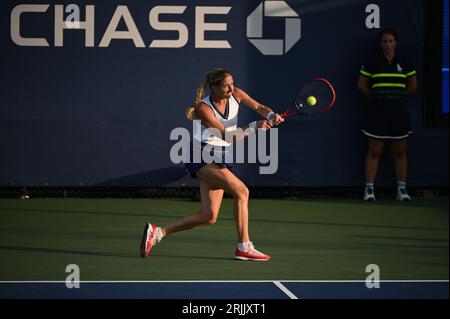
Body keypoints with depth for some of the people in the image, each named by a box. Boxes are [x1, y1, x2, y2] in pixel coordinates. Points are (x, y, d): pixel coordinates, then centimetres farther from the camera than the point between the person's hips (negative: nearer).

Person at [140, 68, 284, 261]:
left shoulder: (236, 95, 0)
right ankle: (244, 247, -21)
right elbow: (227, 136, -19)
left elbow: (258, 107, 11)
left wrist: (271, 115, -11)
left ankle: (158, 232, 11)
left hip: (219, 158, 7)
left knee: (209, 217, 2)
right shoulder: (203, 109, -18)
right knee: (241, 191, -23)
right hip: (201, 156, -7)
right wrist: (254, 127, -27)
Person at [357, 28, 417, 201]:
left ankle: (402, 189, 9)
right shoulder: (372, 63, 1)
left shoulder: (404, 63, 6)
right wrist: (375, 97, -1)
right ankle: (369, 189, 2)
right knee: (374, 152, -1)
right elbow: (361, 86, 4)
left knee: (400, 152, 4)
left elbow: (413, 85, 13)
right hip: (377, 112, -2)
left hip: (398, 111, 2)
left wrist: (398, 95, 5)